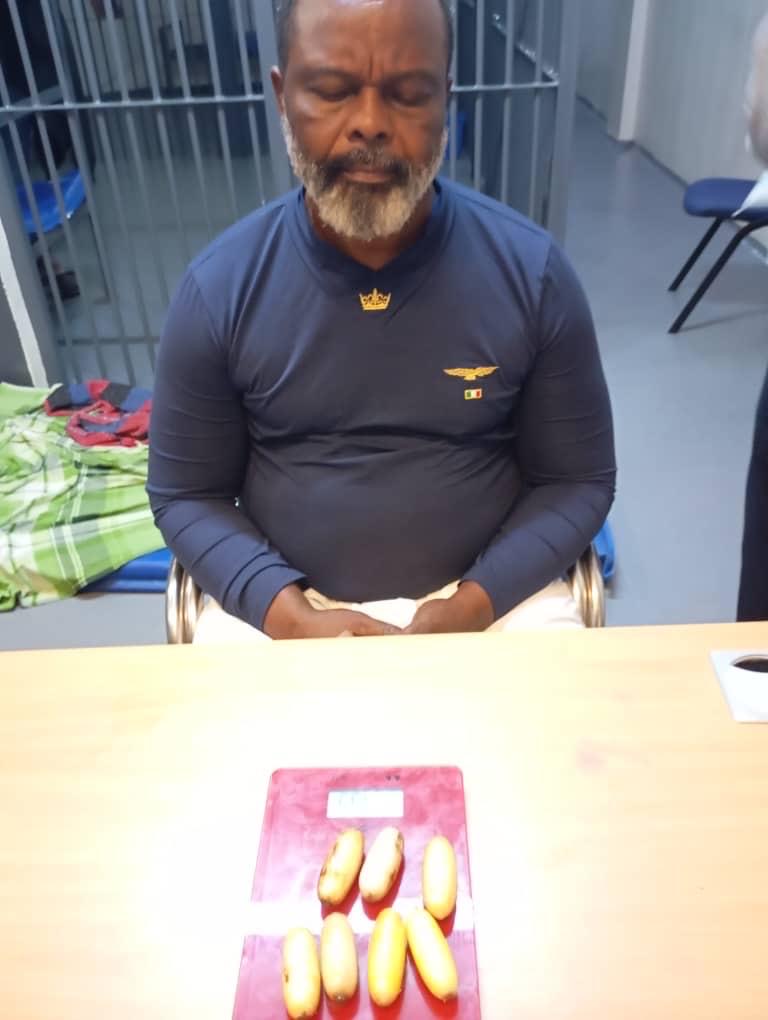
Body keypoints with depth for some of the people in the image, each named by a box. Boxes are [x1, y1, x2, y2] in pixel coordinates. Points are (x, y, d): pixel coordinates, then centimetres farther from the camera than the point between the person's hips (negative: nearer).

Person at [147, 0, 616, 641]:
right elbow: (185, 494, -1)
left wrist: (473, 604, -15)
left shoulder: (533, 273, -8)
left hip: (488, 593, 1)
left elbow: (578, 481, -1)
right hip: (285, 602, 0)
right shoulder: (218, 288, -8)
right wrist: (289, 614, -15)